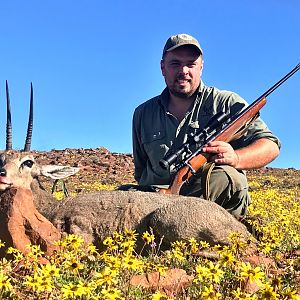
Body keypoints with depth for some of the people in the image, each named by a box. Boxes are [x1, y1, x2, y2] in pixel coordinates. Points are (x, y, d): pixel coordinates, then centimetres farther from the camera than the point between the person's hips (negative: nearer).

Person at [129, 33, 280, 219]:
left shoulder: (228, 103, 7)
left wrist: (235, 158, -21)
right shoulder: (143, 114, 17)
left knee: (225, 177, -34)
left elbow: (271, 146, 0)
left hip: (218, 197, -2)